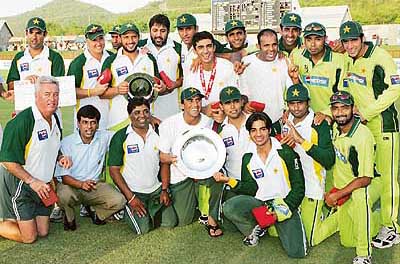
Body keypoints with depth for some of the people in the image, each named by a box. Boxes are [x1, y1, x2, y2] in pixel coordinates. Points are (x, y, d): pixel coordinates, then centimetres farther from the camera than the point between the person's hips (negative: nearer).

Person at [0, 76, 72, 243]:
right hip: (19, 184, -8)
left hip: (43, 185, 8)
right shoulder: (22, 121, -21)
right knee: (29, 237, -3)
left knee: (43, 232, 12)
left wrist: (60, 158, 0)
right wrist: (32, 181, -24)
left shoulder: (55, 120, 5)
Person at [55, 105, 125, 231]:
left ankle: (96, 213, 12)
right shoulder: (66, 143, -10)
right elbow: (64, 176, -12)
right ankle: (69, 219, 0)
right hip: (72, 185, -2)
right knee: (63, 195, -37)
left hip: (94, 185, 2)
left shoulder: (104, 137, -3)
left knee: (119, 201, -22)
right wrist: (81, 184, -31)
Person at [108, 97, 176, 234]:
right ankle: (127, 210, 13)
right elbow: (114, 170, -9)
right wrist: (131, 197, -14)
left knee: (170, 223, -8)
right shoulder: (120, 137, -8)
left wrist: (164, 190, -2)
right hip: (133, 191, -4)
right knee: (143, 228, -18)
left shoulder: (158, 134, 5)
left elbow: (164, 163, 10)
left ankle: (151, 211, 20)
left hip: (156, 189, 4)